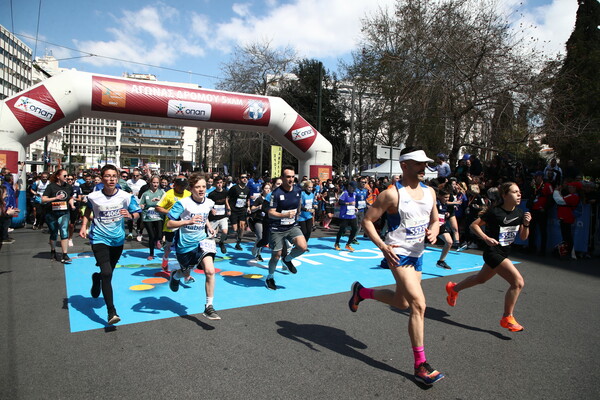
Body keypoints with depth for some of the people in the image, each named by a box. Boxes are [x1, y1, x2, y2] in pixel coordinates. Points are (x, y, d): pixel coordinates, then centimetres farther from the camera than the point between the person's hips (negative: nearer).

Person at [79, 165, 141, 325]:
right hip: (99, 238, -3)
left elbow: (137, 213, -1)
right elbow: (88, 211, 11)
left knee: (108, 273, 21)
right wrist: (84, 226, 0)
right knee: (107, 273, -17)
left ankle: (97, 277, 59)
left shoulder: (126, 196, -9)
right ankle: (111, 312, -11)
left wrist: (130, 215, -22)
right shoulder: (93, 197, -10)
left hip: (118, 239, 3)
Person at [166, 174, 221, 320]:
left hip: (202, 241, 3)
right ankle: (175, 274, 57)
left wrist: (209, 227, 2)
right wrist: (188, 222, -34)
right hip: (185, 244, -2)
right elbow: (169, 224, -20)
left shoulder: (209, 203, -2)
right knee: (186, 275, 17)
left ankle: (209, 307, -5)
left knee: (210, 271, -18)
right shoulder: (183, 203, -18)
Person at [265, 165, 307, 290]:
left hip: (293, 226, 4)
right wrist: (285, 215, -33)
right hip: (277, 229, -3)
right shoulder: (276, 193, -16)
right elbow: (270, 213, -19)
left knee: (302, 246, -20)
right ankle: (270, 278, 32)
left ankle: (287, 259, 12)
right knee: (276, 255, 4)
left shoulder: (298, 190, -1)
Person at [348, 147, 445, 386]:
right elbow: (367, 221, -14)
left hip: (417, 254, 8)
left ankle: (361, 292, 43)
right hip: (398, 254, -8)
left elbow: (435, 220, 17)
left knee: (402, 302, 19)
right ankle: (420, 366, -2)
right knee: (419, 304, -15)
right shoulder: (392, 194, -15)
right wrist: (382, 246, -26)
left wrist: (434, 231, -7)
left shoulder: (429, 192, 6)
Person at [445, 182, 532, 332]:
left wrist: (526, 224, -10)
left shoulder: (519, 212, 2)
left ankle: (453, 288, 47)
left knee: (481, 279, 25)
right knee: (518, 281, -16)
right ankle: (507, 318, -1)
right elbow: (474, 225, -14)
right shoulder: (495, 211, -19)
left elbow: (523, 237, 7)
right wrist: (486, 238, -26)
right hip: (492, 252, -8)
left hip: (503, 254, 8)